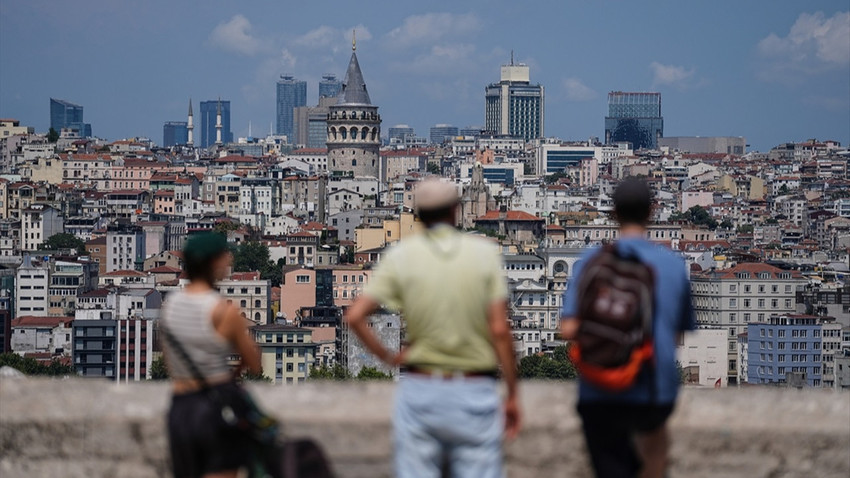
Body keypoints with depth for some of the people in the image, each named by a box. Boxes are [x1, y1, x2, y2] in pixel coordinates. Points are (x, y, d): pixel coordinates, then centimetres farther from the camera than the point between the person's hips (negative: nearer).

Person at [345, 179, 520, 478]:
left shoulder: (400, 255, 0)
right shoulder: (485, 252, -2)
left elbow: (355, 316, -8)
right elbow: (499, 329, -6)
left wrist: (387, 357, 5)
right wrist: (512, 395, 0)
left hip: (419, 389, 1)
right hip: (474, 392, -1)